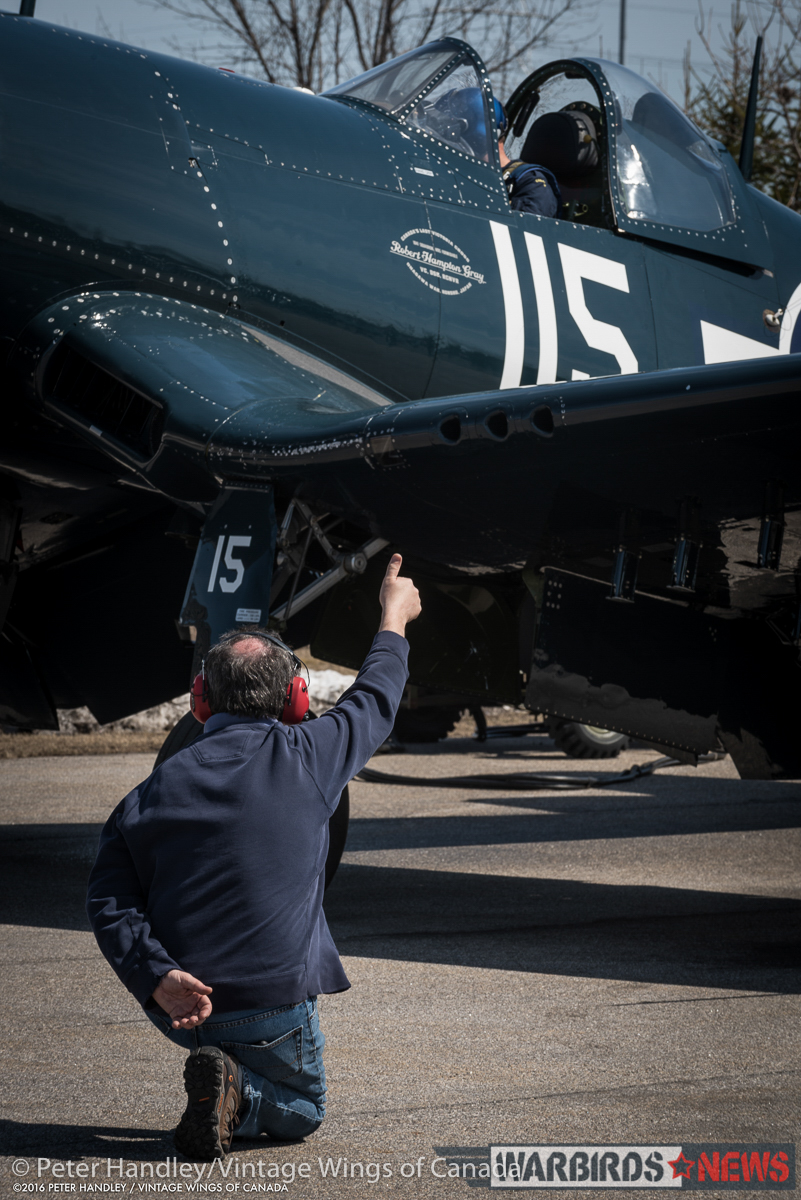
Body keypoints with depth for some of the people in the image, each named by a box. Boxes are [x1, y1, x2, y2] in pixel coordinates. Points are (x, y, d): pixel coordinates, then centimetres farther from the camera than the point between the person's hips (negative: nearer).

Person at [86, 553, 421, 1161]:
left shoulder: (154, 789, -3)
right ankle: (239, 1093, -10)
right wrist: (394, 618, 25)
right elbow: (374, 704, 10)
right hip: (273, 1006, -4)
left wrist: (158, 977, -14)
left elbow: (109, 903, -9)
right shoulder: (307, 758, -10)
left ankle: (218, 1073, 16)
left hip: (180, 1006, 4)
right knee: (303, 1108, 20)